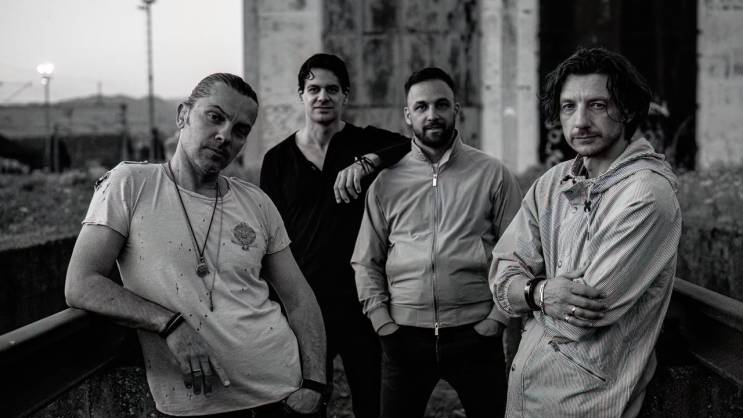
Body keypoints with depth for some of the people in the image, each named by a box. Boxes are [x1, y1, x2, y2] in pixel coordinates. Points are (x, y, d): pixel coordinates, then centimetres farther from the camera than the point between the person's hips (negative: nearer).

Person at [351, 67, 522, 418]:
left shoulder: (493, 174, 2)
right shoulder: (386, 182, 7)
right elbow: (365, 263, 9)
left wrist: (496, 320, -6)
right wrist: (382, 321, -1)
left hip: (475, 334, -1)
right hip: (404, 336, 1)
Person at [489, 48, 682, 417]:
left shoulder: (648, 195, -20)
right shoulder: (552, 183, 2)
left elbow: (592, 310, -23)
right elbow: (502, 278, 0)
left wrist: (527, 292, -6)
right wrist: (540, 294, -22)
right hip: (524, 379, 6)